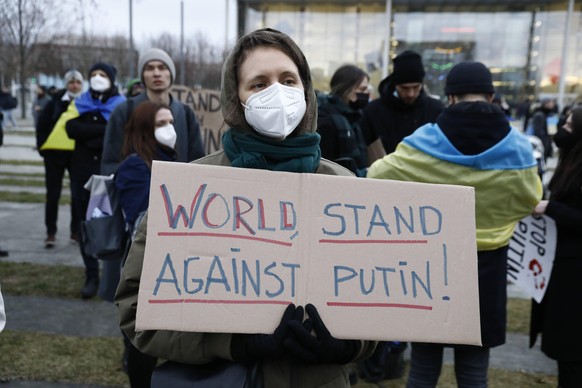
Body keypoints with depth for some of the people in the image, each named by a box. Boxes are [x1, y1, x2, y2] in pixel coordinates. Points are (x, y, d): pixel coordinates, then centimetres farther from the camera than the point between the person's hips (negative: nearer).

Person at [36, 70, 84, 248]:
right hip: (55, 153, 0)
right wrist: (42, 146, -3)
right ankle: (51, 232, 15)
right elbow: (41, 124, 3)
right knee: (53, 194, 5)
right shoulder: (56, 102, -1)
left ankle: (76, 231, 21)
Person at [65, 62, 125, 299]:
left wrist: (95, 141, -14)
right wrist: (105, 130, -14)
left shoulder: (121, 105, 4)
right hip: (82, 172, 4)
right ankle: (91, 277, 14)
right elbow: (71, 128, -7)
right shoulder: (80, 103, 12)